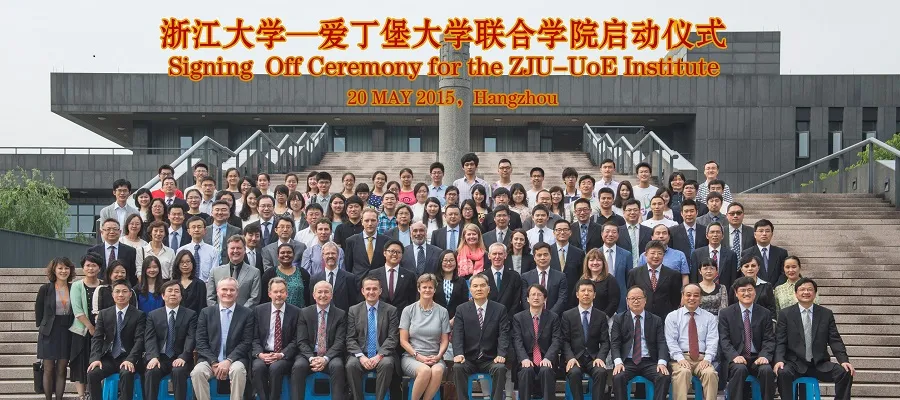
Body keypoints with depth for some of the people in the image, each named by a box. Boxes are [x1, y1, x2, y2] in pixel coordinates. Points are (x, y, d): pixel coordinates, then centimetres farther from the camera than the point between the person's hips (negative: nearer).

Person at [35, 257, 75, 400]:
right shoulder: (45, 289, -4)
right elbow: (38, 310, 4)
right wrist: (42, 327, 5)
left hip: (67, 333, 2)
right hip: (49, 333, -2)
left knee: (61, 370, 4)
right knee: (49, 369, 2)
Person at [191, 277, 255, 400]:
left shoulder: (247, 313, 5)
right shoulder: (206, 312, 10)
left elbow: (246, 343, -1)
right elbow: (201, 342, 4)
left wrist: (228, 361, -15)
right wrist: (214, 363, -11)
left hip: (235, 359, -1)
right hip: (210, 359, 1)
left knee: (238, 370, -34)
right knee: (197, 372, -30)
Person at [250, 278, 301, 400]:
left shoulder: (295, 312, 3)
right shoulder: (259, 310, 9)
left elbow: (295, 340, 1)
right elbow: (255, 338, 7)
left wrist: (282, 354, -14)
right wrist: (260, 354, -12)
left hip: (284, 356, -1)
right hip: (263, 354, 2)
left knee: (275, 367, -33)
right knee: (258, 367, -30)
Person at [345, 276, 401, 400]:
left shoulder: (391, 310, 5)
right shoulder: (353, 310, 9)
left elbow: (393, 338, -3)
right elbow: (350, 339, 3)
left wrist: (379, 355, -17)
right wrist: (361, 356, -15)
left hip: (382, 354, -1)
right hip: (361, 354, 1)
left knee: (387, 364, -33)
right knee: (351, 365, -30)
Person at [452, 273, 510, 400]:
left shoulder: (500, 309, 6)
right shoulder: (461, 310, 7)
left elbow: (504, 334, -2)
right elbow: (457, 335, -2)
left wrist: (501, 354, -20)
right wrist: (458, 354, -21)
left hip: (491, 360, 0)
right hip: (468, 359, 1)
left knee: (500, 368, -31)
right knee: (457, 367, -29)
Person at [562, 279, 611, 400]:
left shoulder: (601, 316, 12)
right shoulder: (567, 315, 8)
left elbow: (605, 341, 6)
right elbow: (565, 340, 1)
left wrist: (600, 357, -12)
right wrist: (570, 358, -16)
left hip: (593, 358, 1)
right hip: (574, 357, -1)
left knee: (601, 372, -31)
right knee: (574, 372, -33)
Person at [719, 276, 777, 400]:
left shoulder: (765, 314, 11)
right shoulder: (725, 313, 7)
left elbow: (769, 340, 6)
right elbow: (724, 340, 0)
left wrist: (764, 356, -15)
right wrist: (735, 356, -19)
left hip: (757, 359, 1)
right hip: (735, 359, -1)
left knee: (767, 370, -30)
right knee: (739, 369, -34)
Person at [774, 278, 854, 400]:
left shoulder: (826, 314, 10)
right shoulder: (785, 314, 5)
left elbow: (835, 341, 5)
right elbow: (780, 342, 0)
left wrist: (844, 361, -11)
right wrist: (779, 360, -19)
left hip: (820, 365, 2)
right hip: (795, 364, -2)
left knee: (846, 373, -22)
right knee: (783, 373, -34)